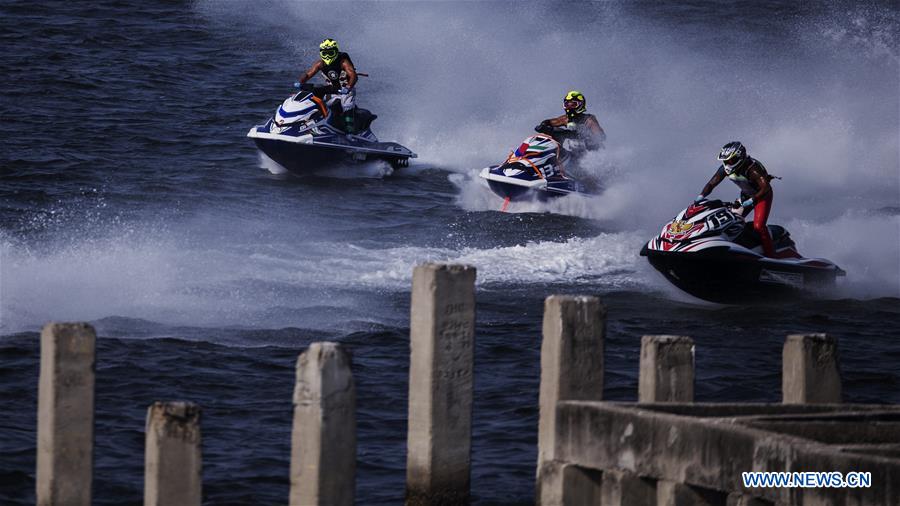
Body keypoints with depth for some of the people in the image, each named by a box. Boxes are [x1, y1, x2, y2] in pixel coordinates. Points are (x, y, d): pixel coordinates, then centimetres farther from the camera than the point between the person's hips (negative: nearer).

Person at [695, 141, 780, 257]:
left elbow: (766, 188, -40)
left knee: (758, 227, -22)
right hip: (746, 195, 7)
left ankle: (771, 258, -18)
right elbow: (711, 184, -7)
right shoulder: (725, 169, -14)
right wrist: (700, 197, -23)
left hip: (762, 196, -7)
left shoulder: (752, 168, -34)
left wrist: (751, 201, -49)